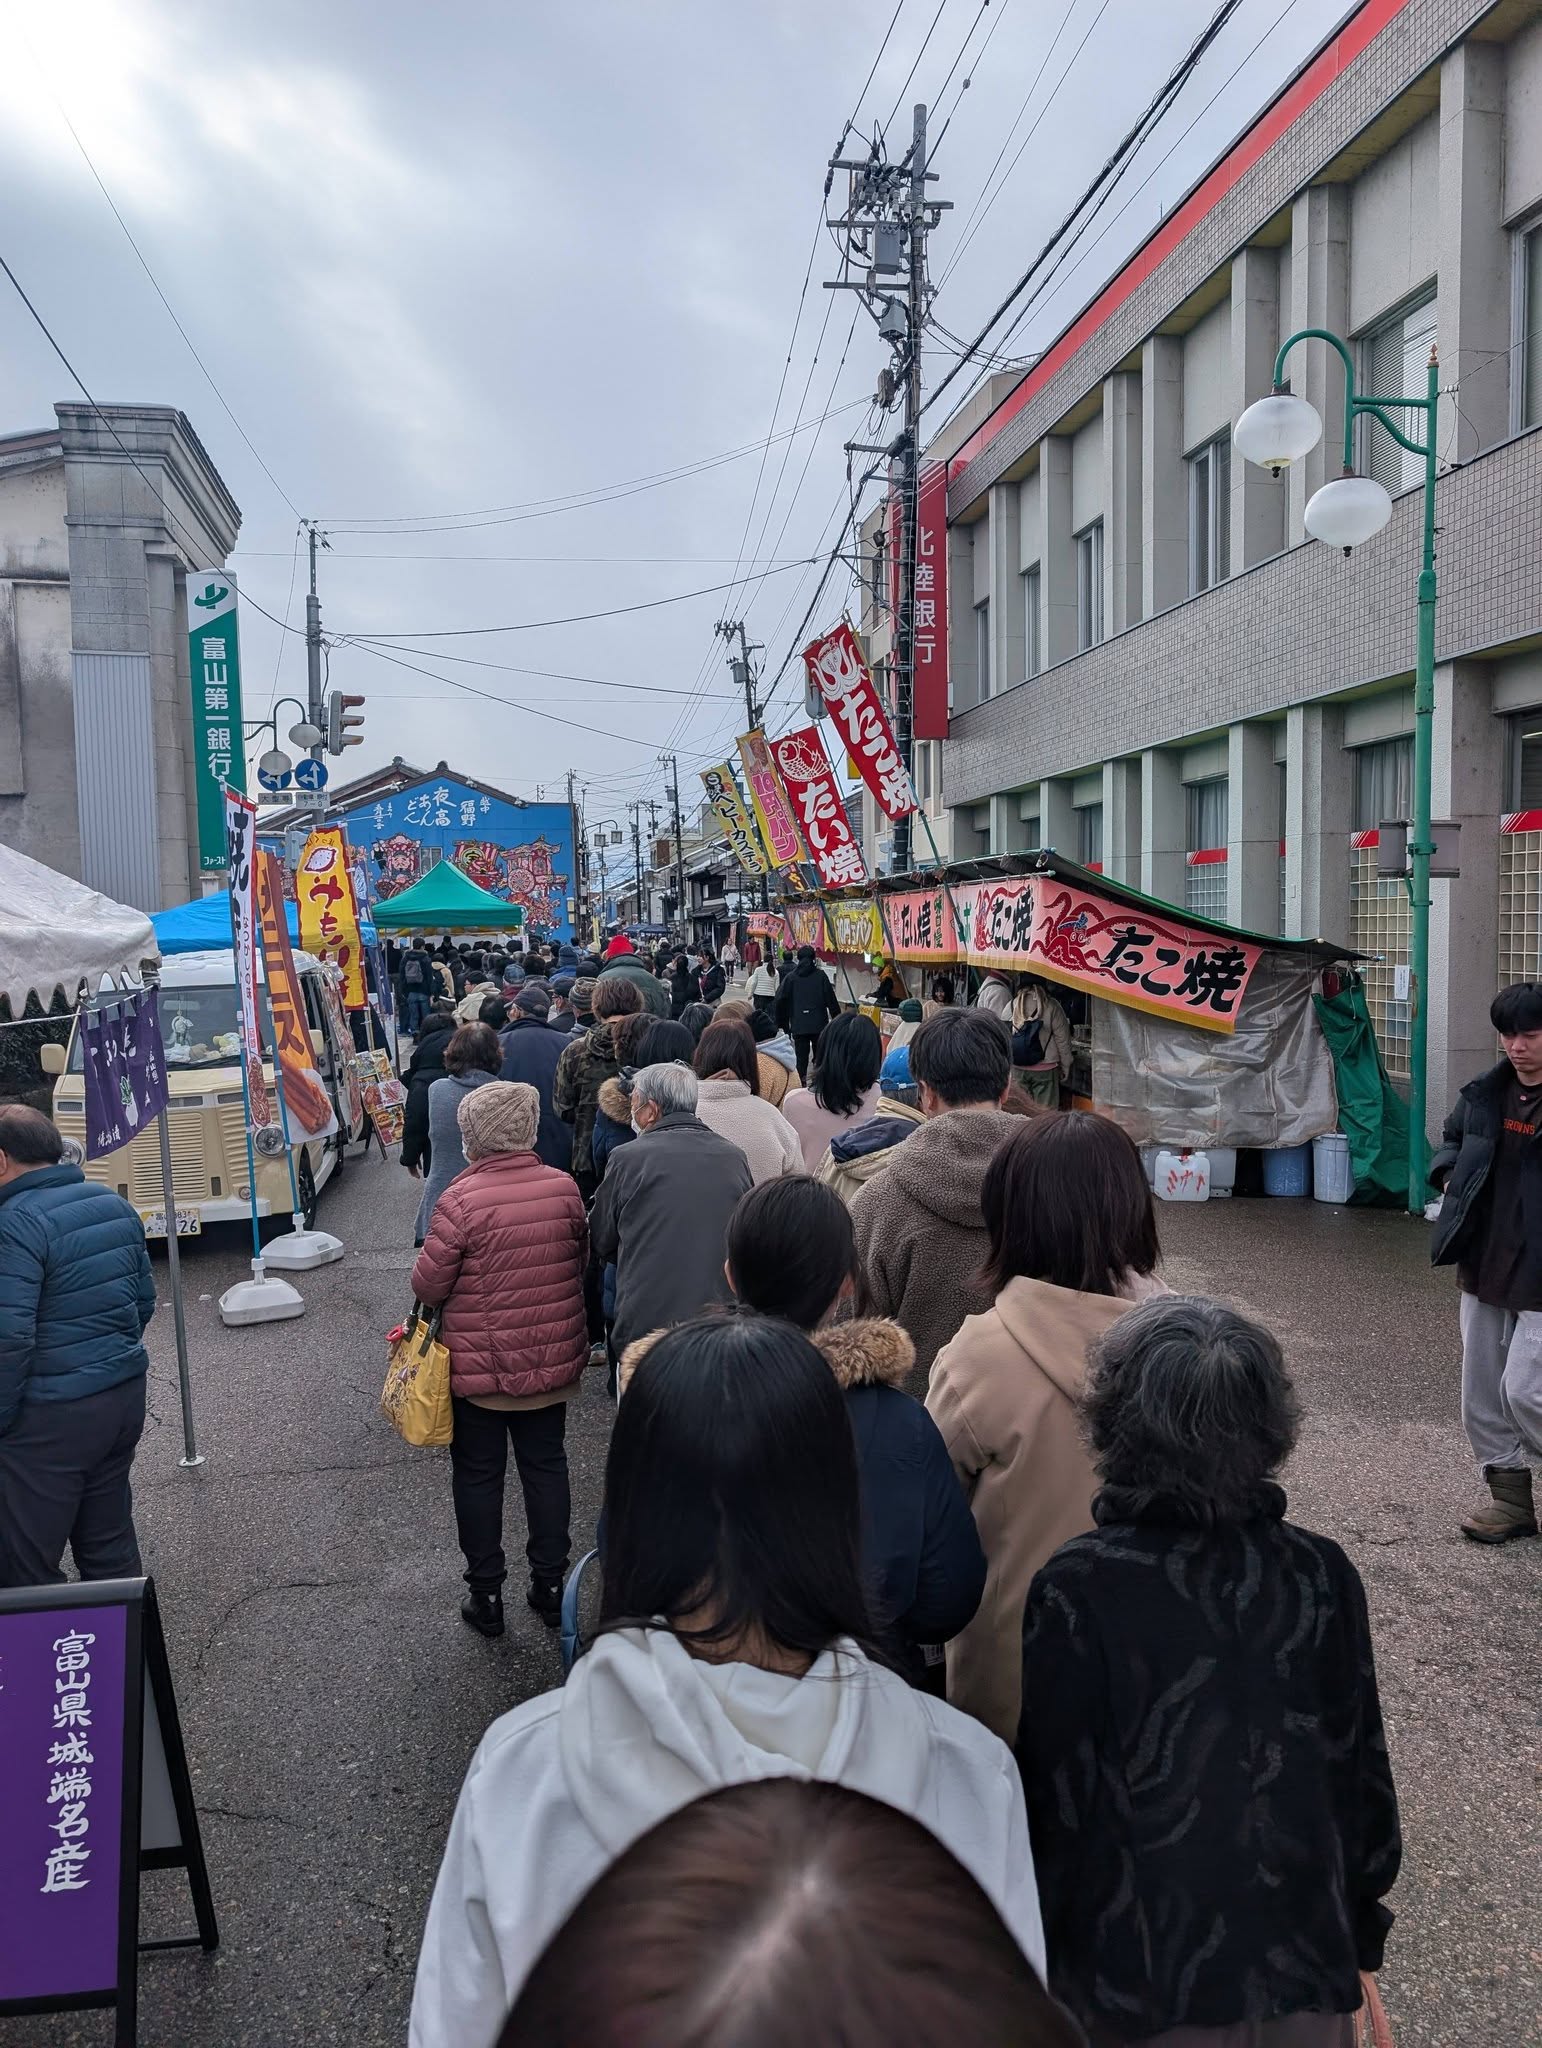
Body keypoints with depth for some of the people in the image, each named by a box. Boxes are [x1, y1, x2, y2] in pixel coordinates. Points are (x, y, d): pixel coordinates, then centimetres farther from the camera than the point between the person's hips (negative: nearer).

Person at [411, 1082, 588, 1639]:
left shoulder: (460, 1200, -21)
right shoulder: (564, 1187, -8)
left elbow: (428, 1285, -14)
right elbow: (581, 1259, 7)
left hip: (478, 1368, -3)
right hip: (552, 1362, 4)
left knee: (477, 1477, 13)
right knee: (546, 1467, 18)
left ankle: (486, 1596, 25)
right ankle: (550, 1586, 28)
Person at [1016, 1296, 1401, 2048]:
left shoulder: (1074, 1592, -22)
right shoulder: (1323, 1576, -12)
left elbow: (1058, 1795, -15)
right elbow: (1364, 1770, -2)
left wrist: (1036, 1949, 1)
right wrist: (1362, 1923, 14)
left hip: (1135, 1985, -2)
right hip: (1304, 1971, 3)